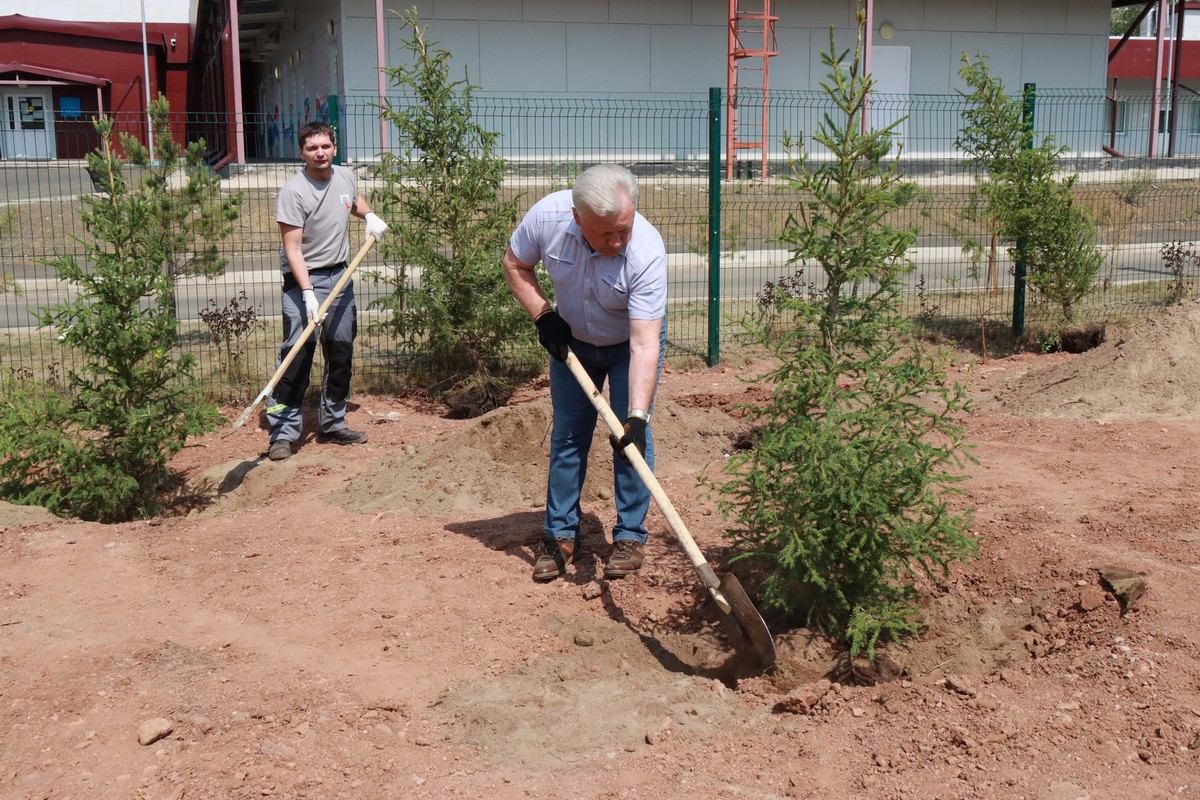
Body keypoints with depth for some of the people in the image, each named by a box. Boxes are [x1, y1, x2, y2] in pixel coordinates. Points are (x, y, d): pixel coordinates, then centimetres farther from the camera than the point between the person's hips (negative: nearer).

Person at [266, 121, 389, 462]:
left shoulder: (345, 177, 4)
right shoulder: (293, 192, -17)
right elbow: (292, 249, -19)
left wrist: (369, 216, 7)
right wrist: (308, 293, -27)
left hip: (340, 276, 7)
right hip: (304, 279, -7)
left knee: (341, 352, 11)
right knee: (297, 354, -12)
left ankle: (333, 424, 25)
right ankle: (284, 432, -7)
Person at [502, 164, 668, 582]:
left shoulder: (647, 251, -38)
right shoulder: (547, 216, -30)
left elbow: (644, 345, -40)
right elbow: (515, 265, -8)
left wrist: (637, 416, -48)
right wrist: (542, 315, -21)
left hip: (630, 340, -3)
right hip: (571, 339, 3)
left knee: (632, 437, -8)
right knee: (567, 435, 6)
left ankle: (630, 536, 7)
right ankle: (561, 536, 16)